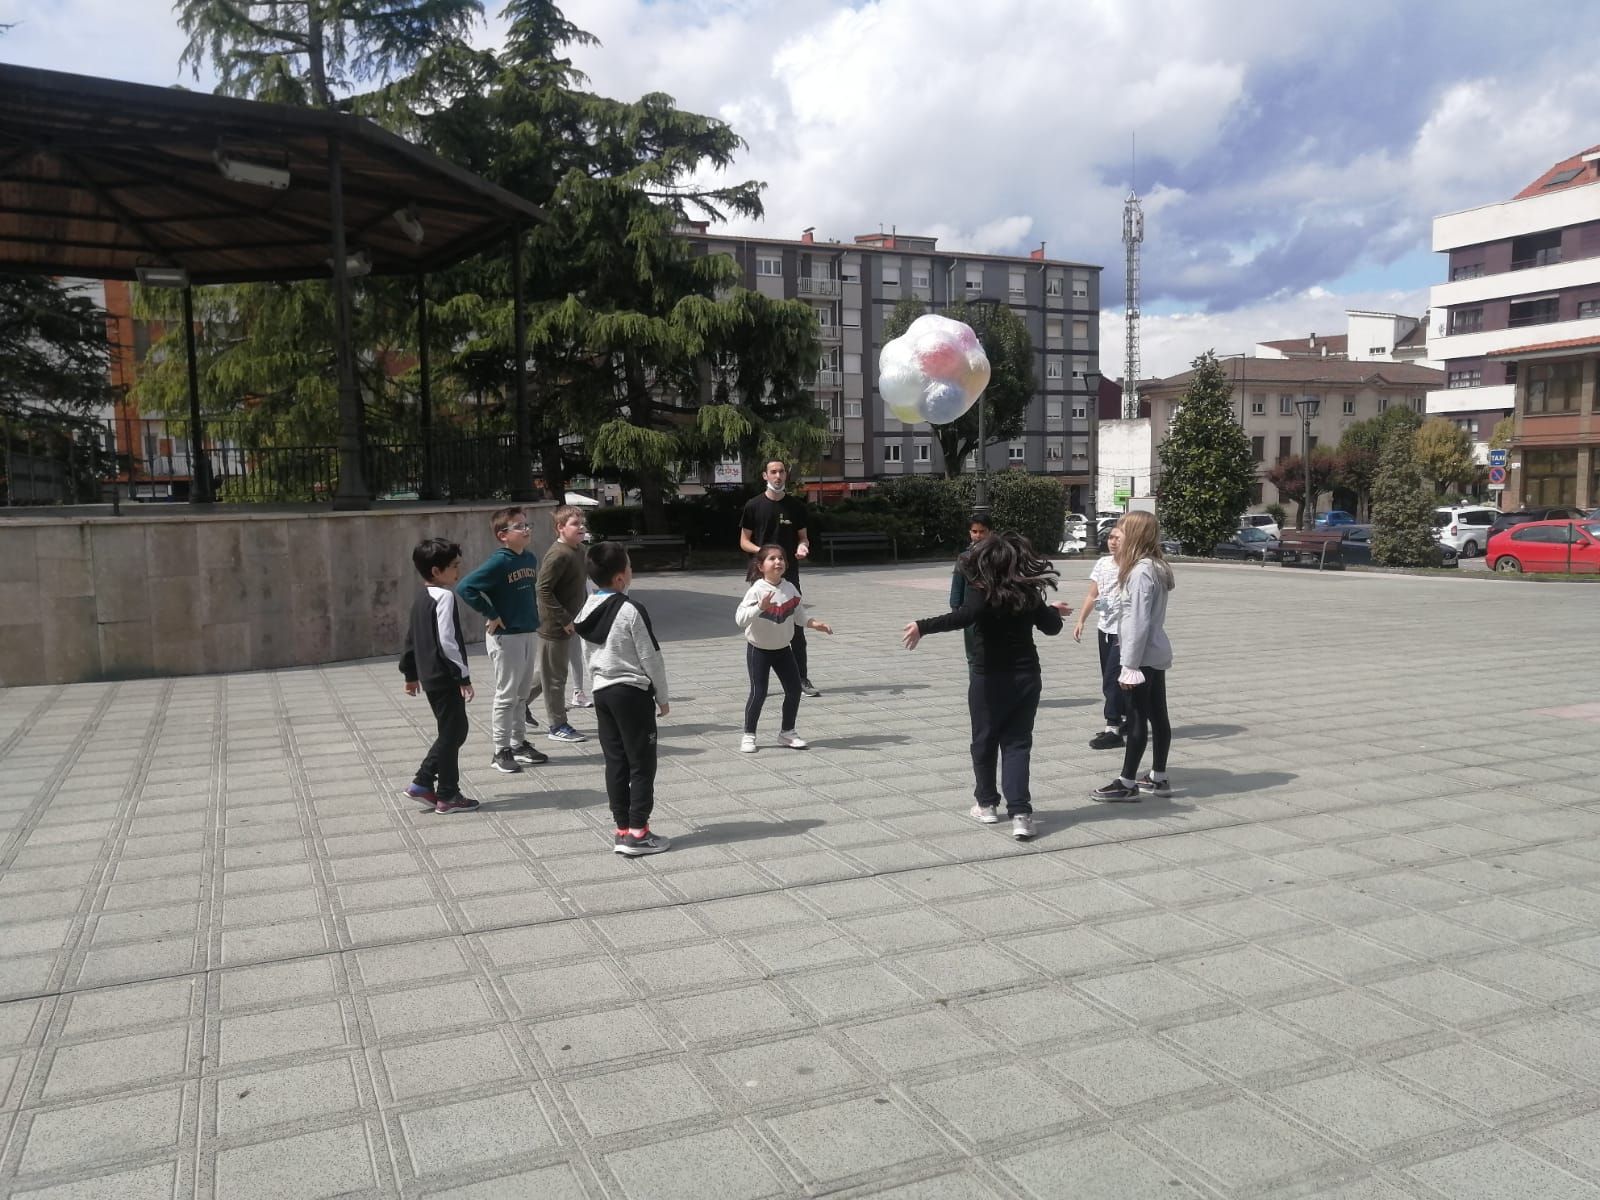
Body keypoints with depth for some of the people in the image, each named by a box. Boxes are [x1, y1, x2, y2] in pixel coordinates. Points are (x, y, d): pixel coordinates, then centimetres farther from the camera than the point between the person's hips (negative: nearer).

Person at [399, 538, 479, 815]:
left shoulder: (421, 598, 12)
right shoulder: (444, 597, -17)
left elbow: (411, 638, 19)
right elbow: (447, 641, -24)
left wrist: (411, 673, 27)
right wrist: (463, 675, -20)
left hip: (430, 676, 9)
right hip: (446, 678, -9)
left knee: (453, 730, 18)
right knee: (452, 733, 0)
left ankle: (422, 782, 19)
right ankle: (448, 796, 8)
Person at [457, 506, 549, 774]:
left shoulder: (531, 559, 6)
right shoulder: (498, 563, -17)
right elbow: (464, 587, -24)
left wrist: (534, 617, 12)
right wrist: (490, 615, -19)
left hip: (527, 634, 7)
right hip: (504, 636, -7)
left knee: (522, 693, 15)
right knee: (506, 695, 0)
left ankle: (519, 744, 27)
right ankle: (501, 751, 10)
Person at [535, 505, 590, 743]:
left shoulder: (578, 550, 8)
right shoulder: (558, 555, -21)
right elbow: (543, 589, -24)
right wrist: (564, 619, -23)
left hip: (568, 623, 9)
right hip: (554, 625, -9)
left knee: (552, 672, 20)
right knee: (555, 676, 3)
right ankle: (558, 726, 13)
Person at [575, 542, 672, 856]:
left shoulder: (587, 610, 4)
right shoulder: (632, 610, -16)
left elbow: (589, 655, 11)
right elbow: (651, 657, -13)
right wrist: (662, 697, -3)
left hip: (602, 692, 7)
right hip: (633, 692, -7)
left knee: (616, 762, 10)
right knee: (642, 763, 1)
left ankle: (623, 829, 15)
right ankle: (637, 833, 1)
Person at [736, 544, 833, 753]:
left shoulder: (789, 588, -5)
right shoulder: (757, 591, -21)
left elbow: (799, 616, 8)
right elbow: (740, 620, -30)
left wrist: (814, 624, -7)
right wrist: (760, 607, -42)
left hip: (783, 648, 5)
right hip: (758, 649, -5)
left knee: (794, 690, 5)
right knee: (758, 693, -5)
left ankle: (787, 732, 23)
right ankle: (748, 736, 11)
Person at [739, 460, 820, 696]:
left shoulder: (796, 506, 7)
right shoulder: (754, 506, 1)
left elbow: (803, 536, 12)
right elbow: (744, 541, 3)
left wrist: (803, 546, -11)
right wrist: (760, 551, -17)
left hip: (790, 573, 1)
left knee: (796, 627, 2)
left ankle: (802, 679, 10)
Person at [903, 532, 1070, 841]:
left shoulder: (982, 591, -13)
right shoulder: (1029, 592, 0)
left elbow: (964, 616, -31)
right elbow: (1052, 627, 8)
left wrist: (923, 626, -34)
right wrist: (1052, 610, 29)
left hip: (989, 677, -3)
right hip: (1026, 676, 3)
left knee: (985, 740, 15)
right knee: (1017, 743, 5)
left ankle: (987, 804, 28)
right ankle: (1020, 813, -7)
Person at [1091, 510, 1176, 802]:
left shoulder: (1141, 572, -19)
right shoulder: (1157, 568, 11)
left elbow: (1139, 622, -21)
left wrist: (1130, 664, -18)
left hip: (1143, 656, -9)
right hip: (1157, 655, 9)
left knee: (1137, 718, -4)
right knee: (1157, 715, 13)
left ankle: (1127, 783, 3)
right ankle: (1158, 779, 22)